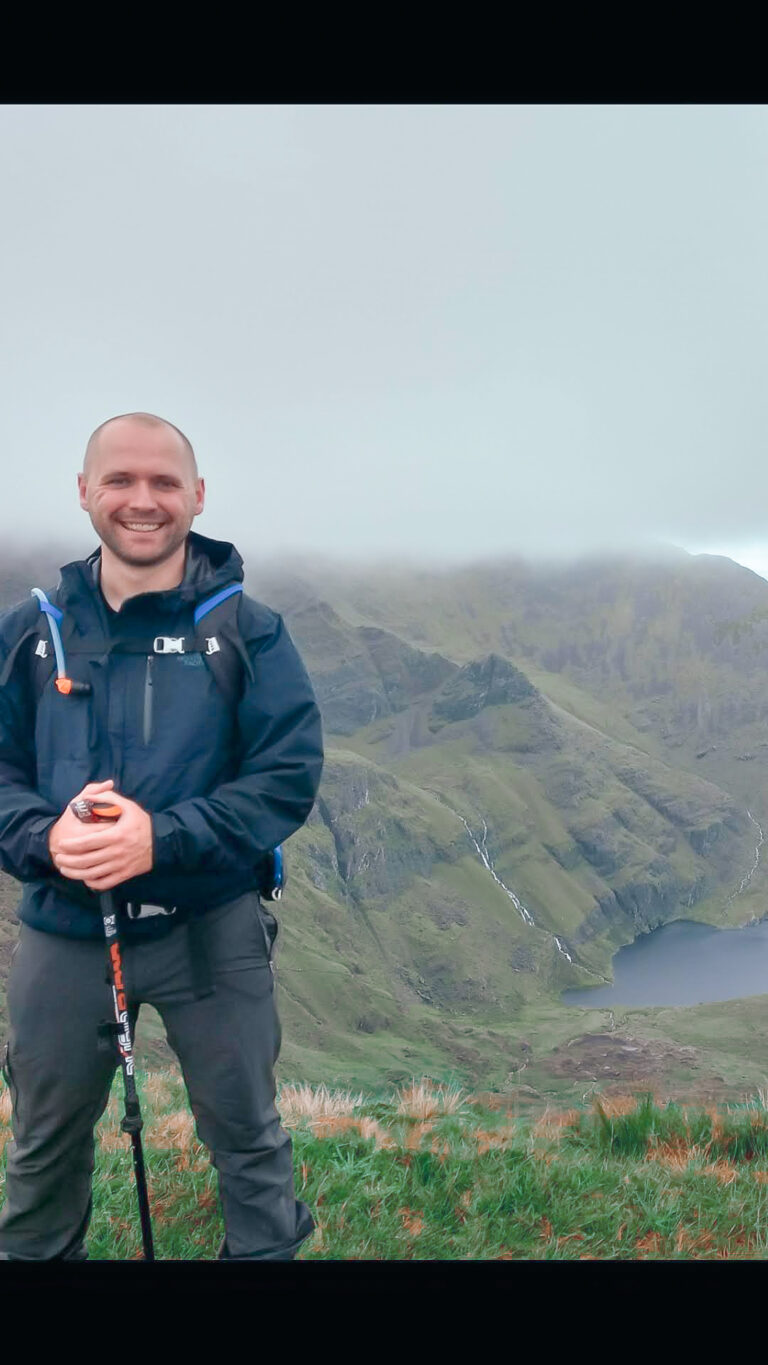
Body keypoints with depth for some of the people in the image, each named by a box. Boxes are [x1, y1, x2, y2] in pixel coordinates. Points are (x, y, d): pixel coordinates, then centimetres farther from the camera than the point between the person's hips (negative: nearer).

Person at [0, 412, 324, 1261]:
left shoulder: (248, 632, -7)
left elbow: (289, 774, -12)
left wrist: (163, 839, -25)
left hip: (210, 927, -2)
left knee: (246, 1135, 16)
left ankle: (268, 1249, 41)